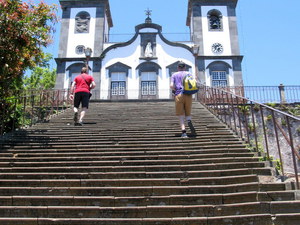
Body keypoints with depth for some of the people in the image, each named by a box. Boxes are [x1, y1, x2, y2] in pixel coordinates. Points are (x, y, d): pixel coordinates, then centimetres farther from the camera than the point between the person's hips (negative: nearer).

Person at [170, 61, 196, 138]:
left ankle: (183, 131, -15)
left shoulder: (174, 75, 13)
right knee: (188, 113, 13)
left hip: (179, 95, -1)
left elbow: (171, 85, -3)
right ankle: (189, 121, -21)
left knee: (181, 115, 1)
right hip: (188, 95, 1)